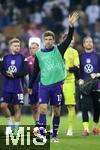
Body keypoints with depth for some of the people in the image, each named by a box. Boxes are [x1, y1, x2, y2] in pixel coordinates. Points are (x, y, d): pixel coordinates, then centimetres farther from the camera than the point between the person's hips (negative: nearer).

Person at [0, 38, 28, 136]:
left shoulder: (22, 58, 0)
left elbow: (25, 72, -7)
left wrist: (14, 74, -16)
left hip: (18, 87, -3)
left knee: (17, 108, -1)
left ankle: (16, 128, 9)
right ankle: (10, 125, 13)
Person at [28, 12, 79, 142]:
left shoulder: (59, 50, 2)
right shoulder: (39, 54, 5)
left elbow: (69, 39, -12)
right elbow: (35, 71, 14)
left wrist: (71, 25, -25)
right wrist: (30, 86, 17)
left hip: (57, 85, 0)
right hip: (44, 85, 0)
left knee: (57, 111, 5)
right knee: (43, 108, -13)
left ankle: (54, 135, 15)